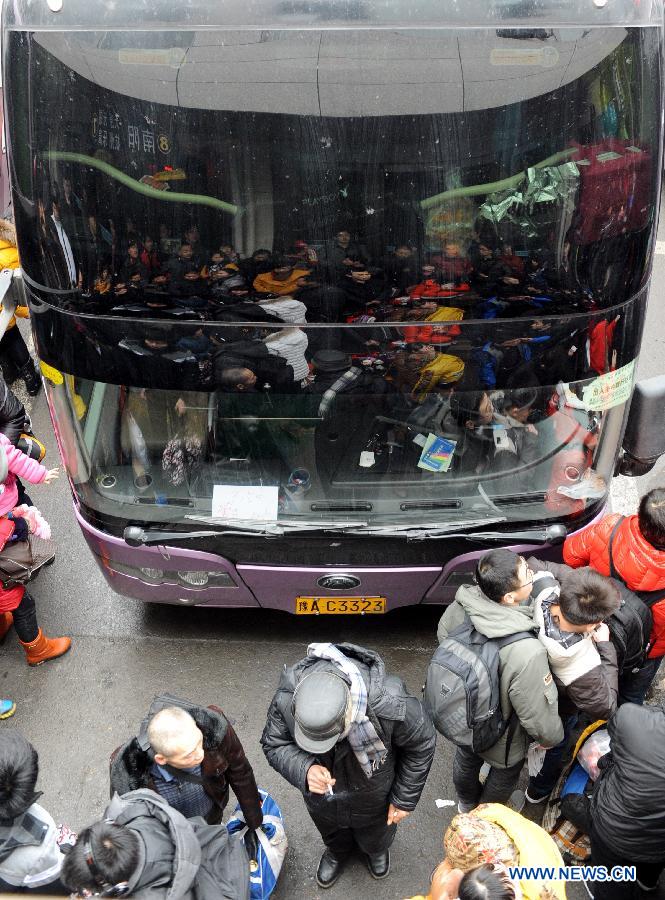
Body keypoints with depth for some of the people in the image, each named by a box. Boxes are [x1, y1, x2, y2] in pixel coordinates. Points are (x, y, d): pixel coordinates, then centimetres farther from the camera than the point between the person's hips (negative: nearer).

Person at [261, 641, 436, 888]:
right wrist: (304, 769, -39)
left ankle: (377, 850, 69)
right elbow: (273, 744, -18)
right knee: (333, 835, 35)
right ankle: (337, 852, 71)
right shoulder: (286, 699, -38)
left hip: (372, 800, -1)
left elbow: (421, 745, -22)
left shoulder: (390, 704, -45)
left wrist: (404, 799, -11)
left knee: (375, 837, 33)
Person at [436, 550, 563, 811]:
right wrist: (551, 736, -7)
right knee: (503, 779, 31)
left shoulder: (462, 603, -29)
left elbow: (443, 635, -5)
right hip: (500, 741, -4)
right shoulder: (527, 653, -45)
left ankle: (466, 803, 66)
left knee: (466, 760, 36)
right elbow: (539, 714, -29)